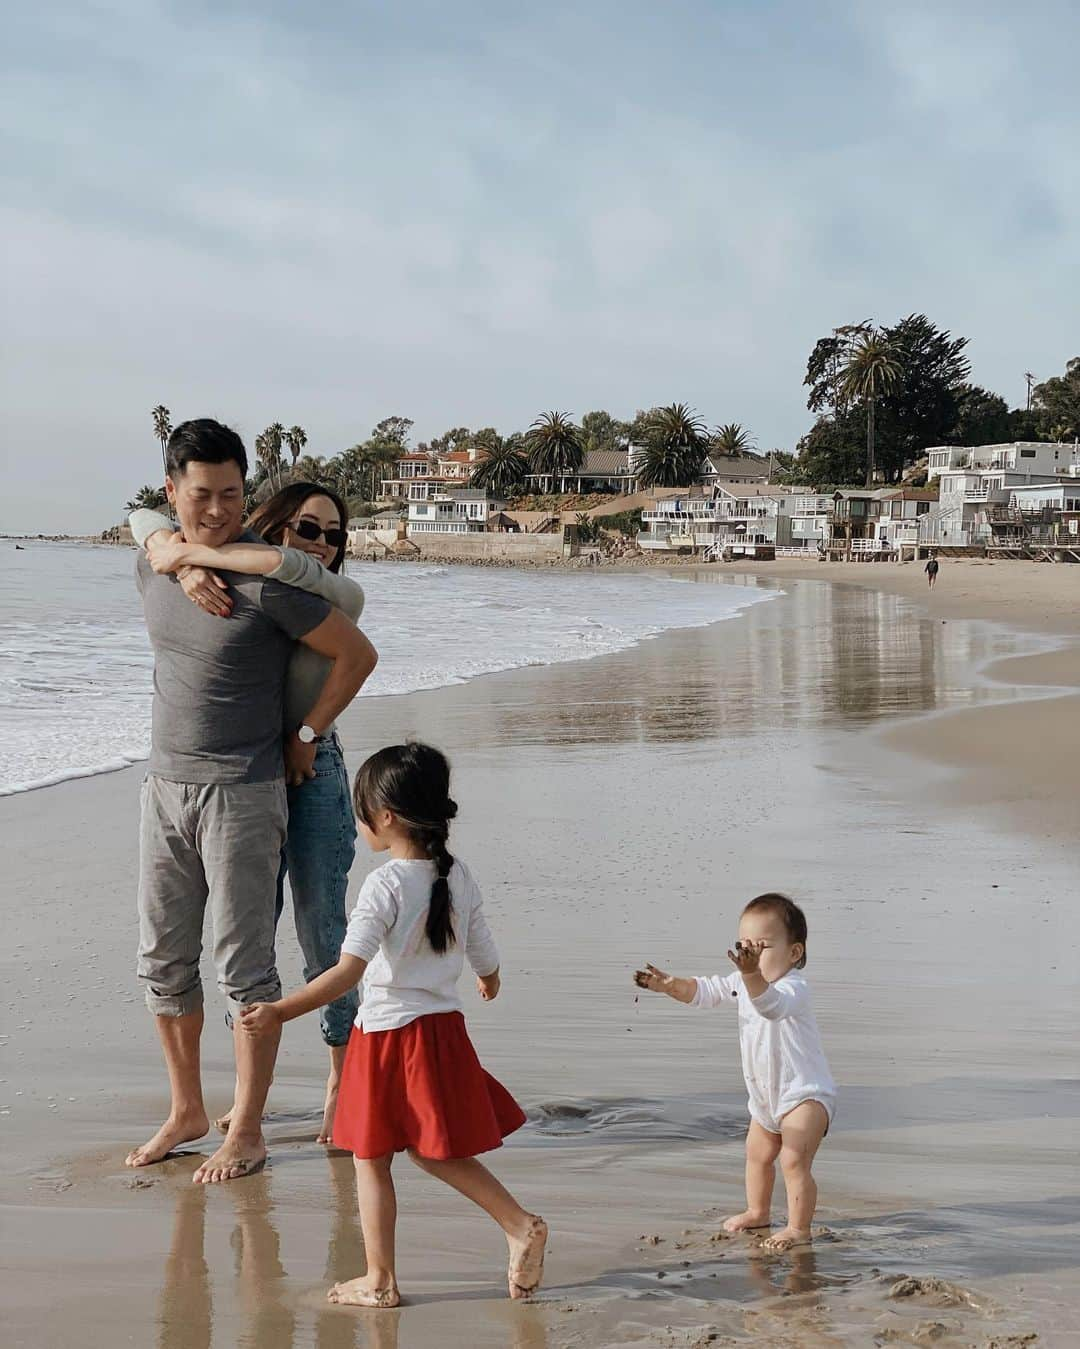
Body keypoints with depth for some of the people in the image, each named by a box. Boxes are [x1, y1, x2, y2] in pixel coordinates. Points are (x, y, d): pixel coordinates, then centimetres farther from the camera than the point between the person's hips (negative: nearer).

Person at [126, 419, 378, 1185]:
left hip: (243, 796, -7)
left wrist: (306, 735, -4)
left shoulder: (267, 582, -17)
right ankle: (187, 1111, 27)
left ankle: (247, 1131, 10)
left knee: (244, 965, -1)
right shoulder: (152, 567, 4)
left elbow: (358, 654, -9)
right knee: (164, 961, 12)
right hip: (166, 785, 7)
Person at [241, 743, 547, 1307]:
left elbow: (348, 971, -26)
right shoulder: (458, 875, 2)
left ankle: (380, 1280, 15)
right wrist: (490, 983, 34)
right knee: (436, 1151, 21)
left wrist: (279, 1012, -30)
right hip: (442, 1025, 7)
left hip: (386, 1034, -7)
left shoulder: (385, 886, -18)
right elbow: (486, 959, 11)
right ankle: (521, 1225, 13)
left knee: (370, 1157, 8)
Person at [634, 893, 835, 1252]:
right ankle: (757, 1212, 43)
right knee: (757, 1153, 24)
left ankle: (799, 1228, -7)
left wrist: (752, 974, -70)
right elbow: (703, 991, 4)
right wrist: (669, 984, -14)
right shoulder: (743, 982, -1)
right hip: (766, 1094, 10)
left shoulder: (793, 987, -29)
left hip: (806, 1093, -10)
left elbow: (771, 1005, -51)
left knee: (794, 1160, -19)